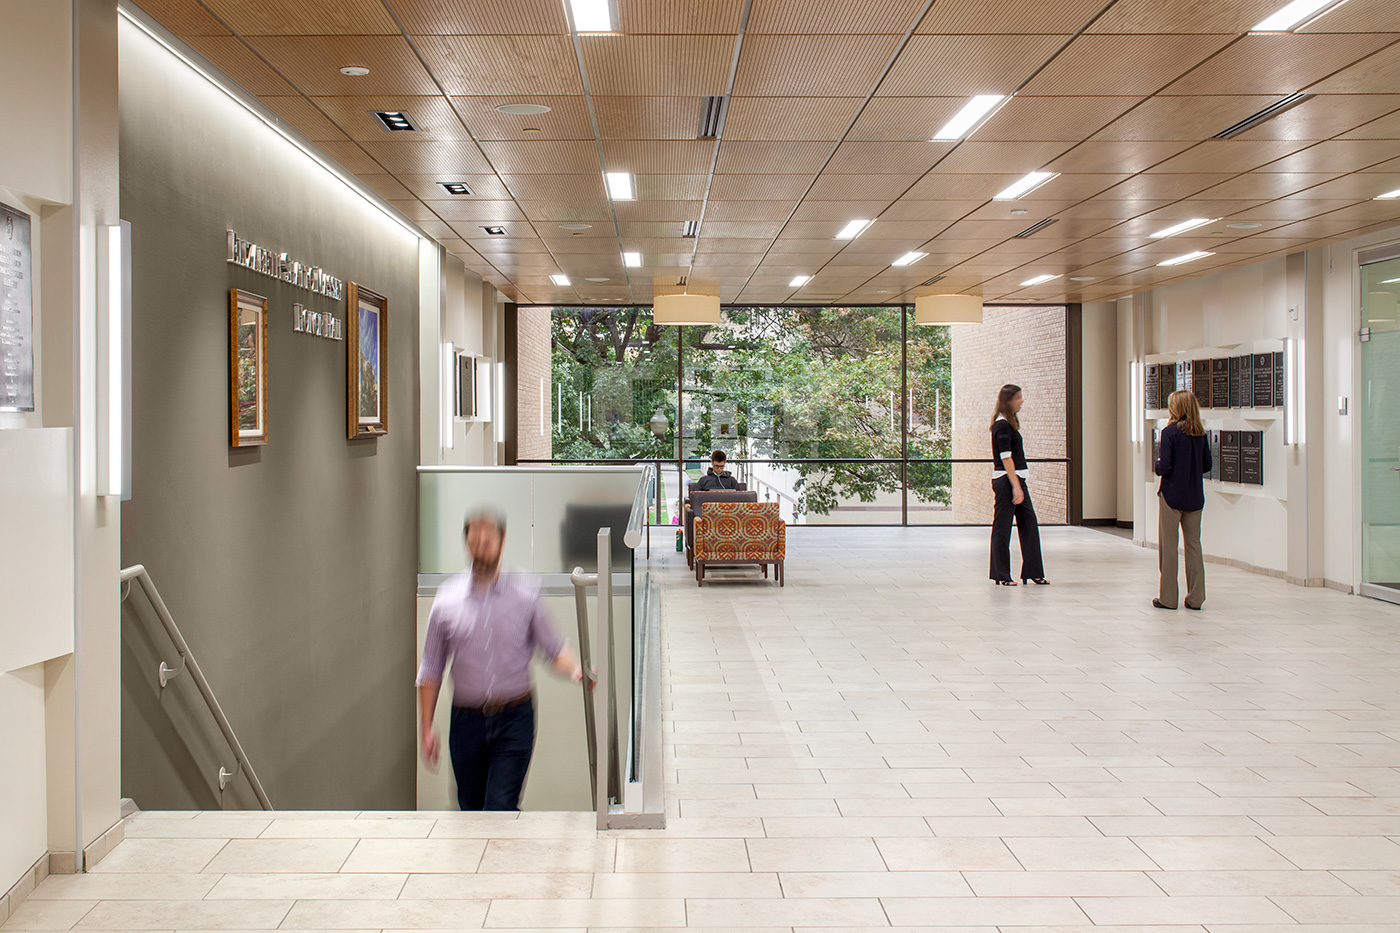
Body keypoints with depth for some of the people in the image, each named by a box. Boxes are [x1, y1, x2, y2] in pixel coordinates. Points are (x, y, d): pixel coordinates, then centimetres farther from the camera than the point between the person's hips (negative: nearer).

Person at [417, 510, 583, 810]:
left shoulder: (526, 595, -1)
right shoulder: (446, 599, 2)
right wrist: (427, 727, 4)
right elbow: (430, 670, 7)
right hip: (467, 720, 2)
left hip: (514, 719, -2)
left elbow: (553, 648, 2)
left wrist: (577, 670, -19)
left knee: (500, 806, -13)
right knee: (471, 806, 12)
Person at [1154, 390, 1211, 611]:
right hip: (1195, 496, 5)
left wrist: (1156, 466, 4)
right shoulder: (1200, 434, 4)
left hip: (1172, 495, -5)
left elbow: (1164, 467, -17)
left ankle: (1168, 598, 7)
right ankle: (1195, 597, 12)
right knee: (1194, 544, 10)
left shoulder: (1170, 432, -13)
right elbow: (1207, 465, 9)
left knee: (1168, 547, 3)